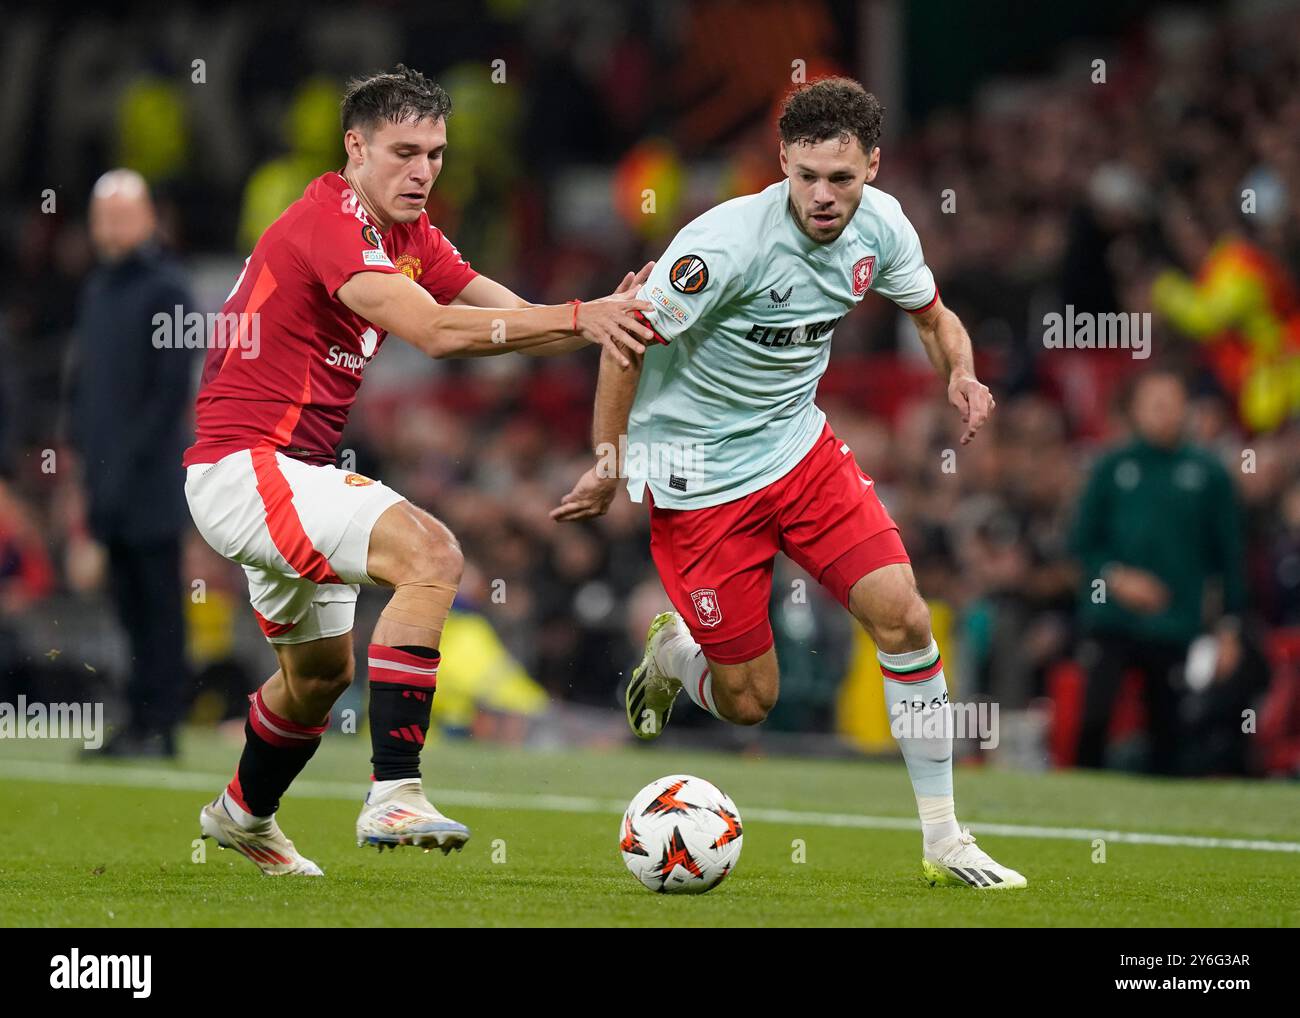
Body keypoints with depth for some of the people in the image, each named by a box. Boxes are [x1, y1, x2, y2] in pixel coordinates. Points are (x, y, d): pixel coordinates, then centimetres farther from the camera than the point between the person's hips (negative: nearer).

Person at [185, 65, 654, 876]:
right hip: (246, 467, -11)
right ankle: (394, 796, -32)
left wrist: (606, 315, -20)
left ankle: (243, 815, 53)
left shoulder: (408, 234, 10)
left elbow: (507, 310, 0)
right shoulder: (329, 222, -19)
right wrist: (578, 318, -35)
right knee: (429, 554, -29)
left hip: (285, 475, 11)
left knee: (321, 672, 27)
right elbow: (434, 331, -32)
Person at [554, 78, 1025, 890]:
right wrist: (609, 463, -12)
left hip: (801, 448, 5)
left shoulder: (879, 225, -6)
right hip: (700, 475, -5)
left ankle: (944, 843, 1)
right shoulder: (729, 242, -26)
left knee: (904, 616, -11)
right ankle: (674, 650, 38)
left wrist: (962, 374, -10)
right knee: (748, 702, -1)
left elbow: (932, 314, 11)